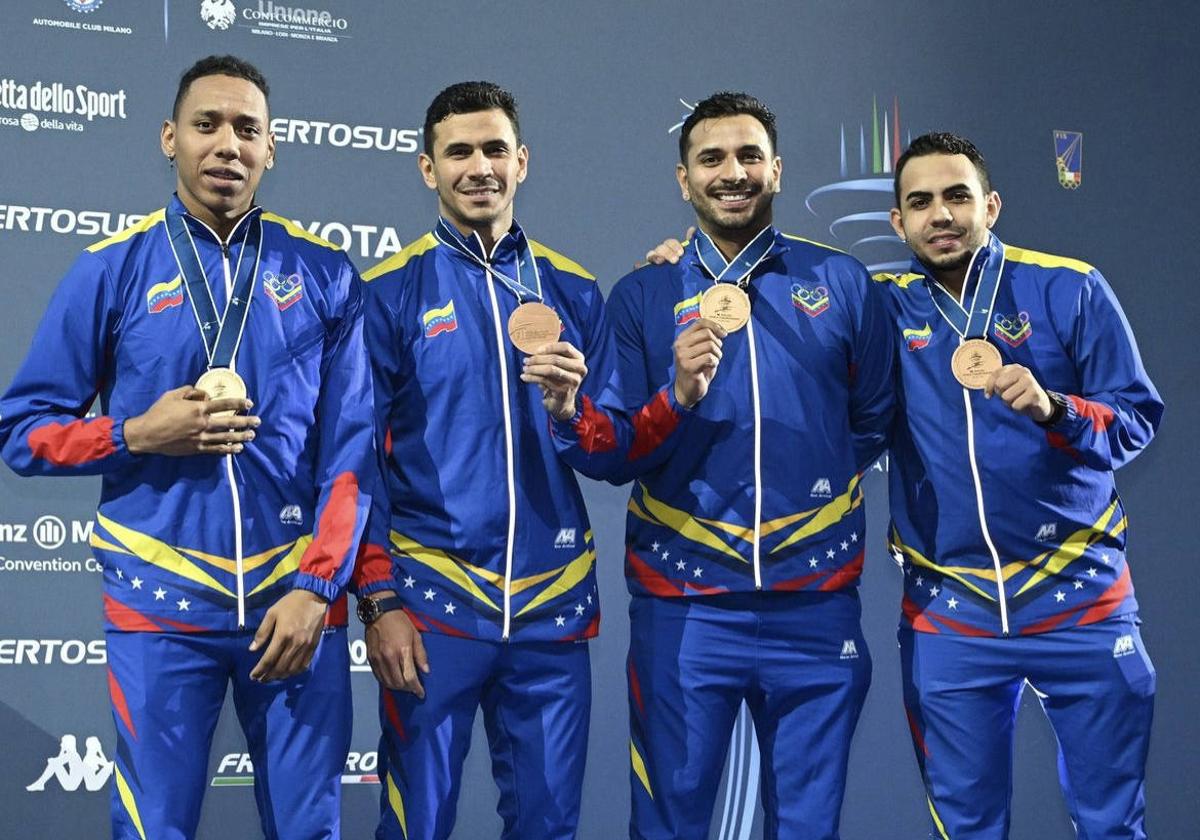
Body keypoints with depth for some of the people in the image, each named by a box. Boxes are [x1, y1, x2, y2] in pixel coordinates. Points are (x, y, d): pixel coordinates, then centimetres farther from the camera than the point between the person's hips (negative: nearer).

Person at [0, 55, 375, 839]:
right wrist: (139, 434, -11)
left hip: (294, 594, 1)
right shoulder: (110, 270, 1)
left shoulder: (324, 274, 4)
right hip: (162, 600, -1)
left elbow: (351, 449, 1)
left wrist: (316, 587, -7)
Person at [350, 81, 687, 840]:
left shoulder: (575, 292, 8)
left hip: (553, 607, 3)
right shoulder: (391, 292, -1)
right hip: (432, 601, -3)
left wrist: (571, 409, -13)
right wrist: (379, 602, -8)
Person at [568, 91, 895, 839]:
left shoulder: (844, 283, 5)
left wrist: (820, 492, 8)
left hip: (815, 603, 1)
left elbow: (876, 421, 14)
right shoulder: (641, 296, 3)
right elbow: (606, 455, -2)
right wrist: (681, 394, -16)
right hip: (683, 605, 0)